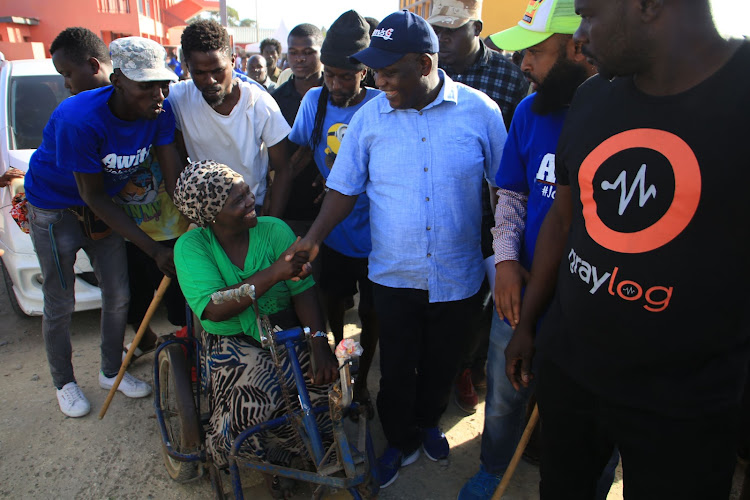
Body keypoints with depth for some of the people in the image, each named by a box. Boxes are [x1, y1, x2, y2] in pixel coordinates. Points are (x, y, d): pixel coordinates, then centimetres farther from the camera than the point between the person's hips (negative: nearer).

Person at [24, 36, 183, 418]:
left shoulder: (161, 111, -20)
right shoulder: (79, 120, -34)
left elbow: (175, 177, -15)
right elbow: (93, 196, -27)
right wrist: (154, 249, -29)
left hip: (104, 206, 5)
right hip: (55, 209, -5)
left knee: (118, 297, 12)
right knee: (60, 305, 7)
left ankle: (112, 372, 35)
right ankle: (64, 383, 32)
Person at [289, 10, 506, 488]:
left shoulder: (480, 111, -8)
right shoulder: (369, 117, -5)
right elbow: (345, 188, 1)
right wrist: (313, 237, -11)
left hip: (457, 274, 0)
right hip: (393, 274, 0)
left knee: (441, 362, 20)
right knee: (396, 368, 12)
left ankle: (428, 423, 49)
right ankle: (401, 442, 39)